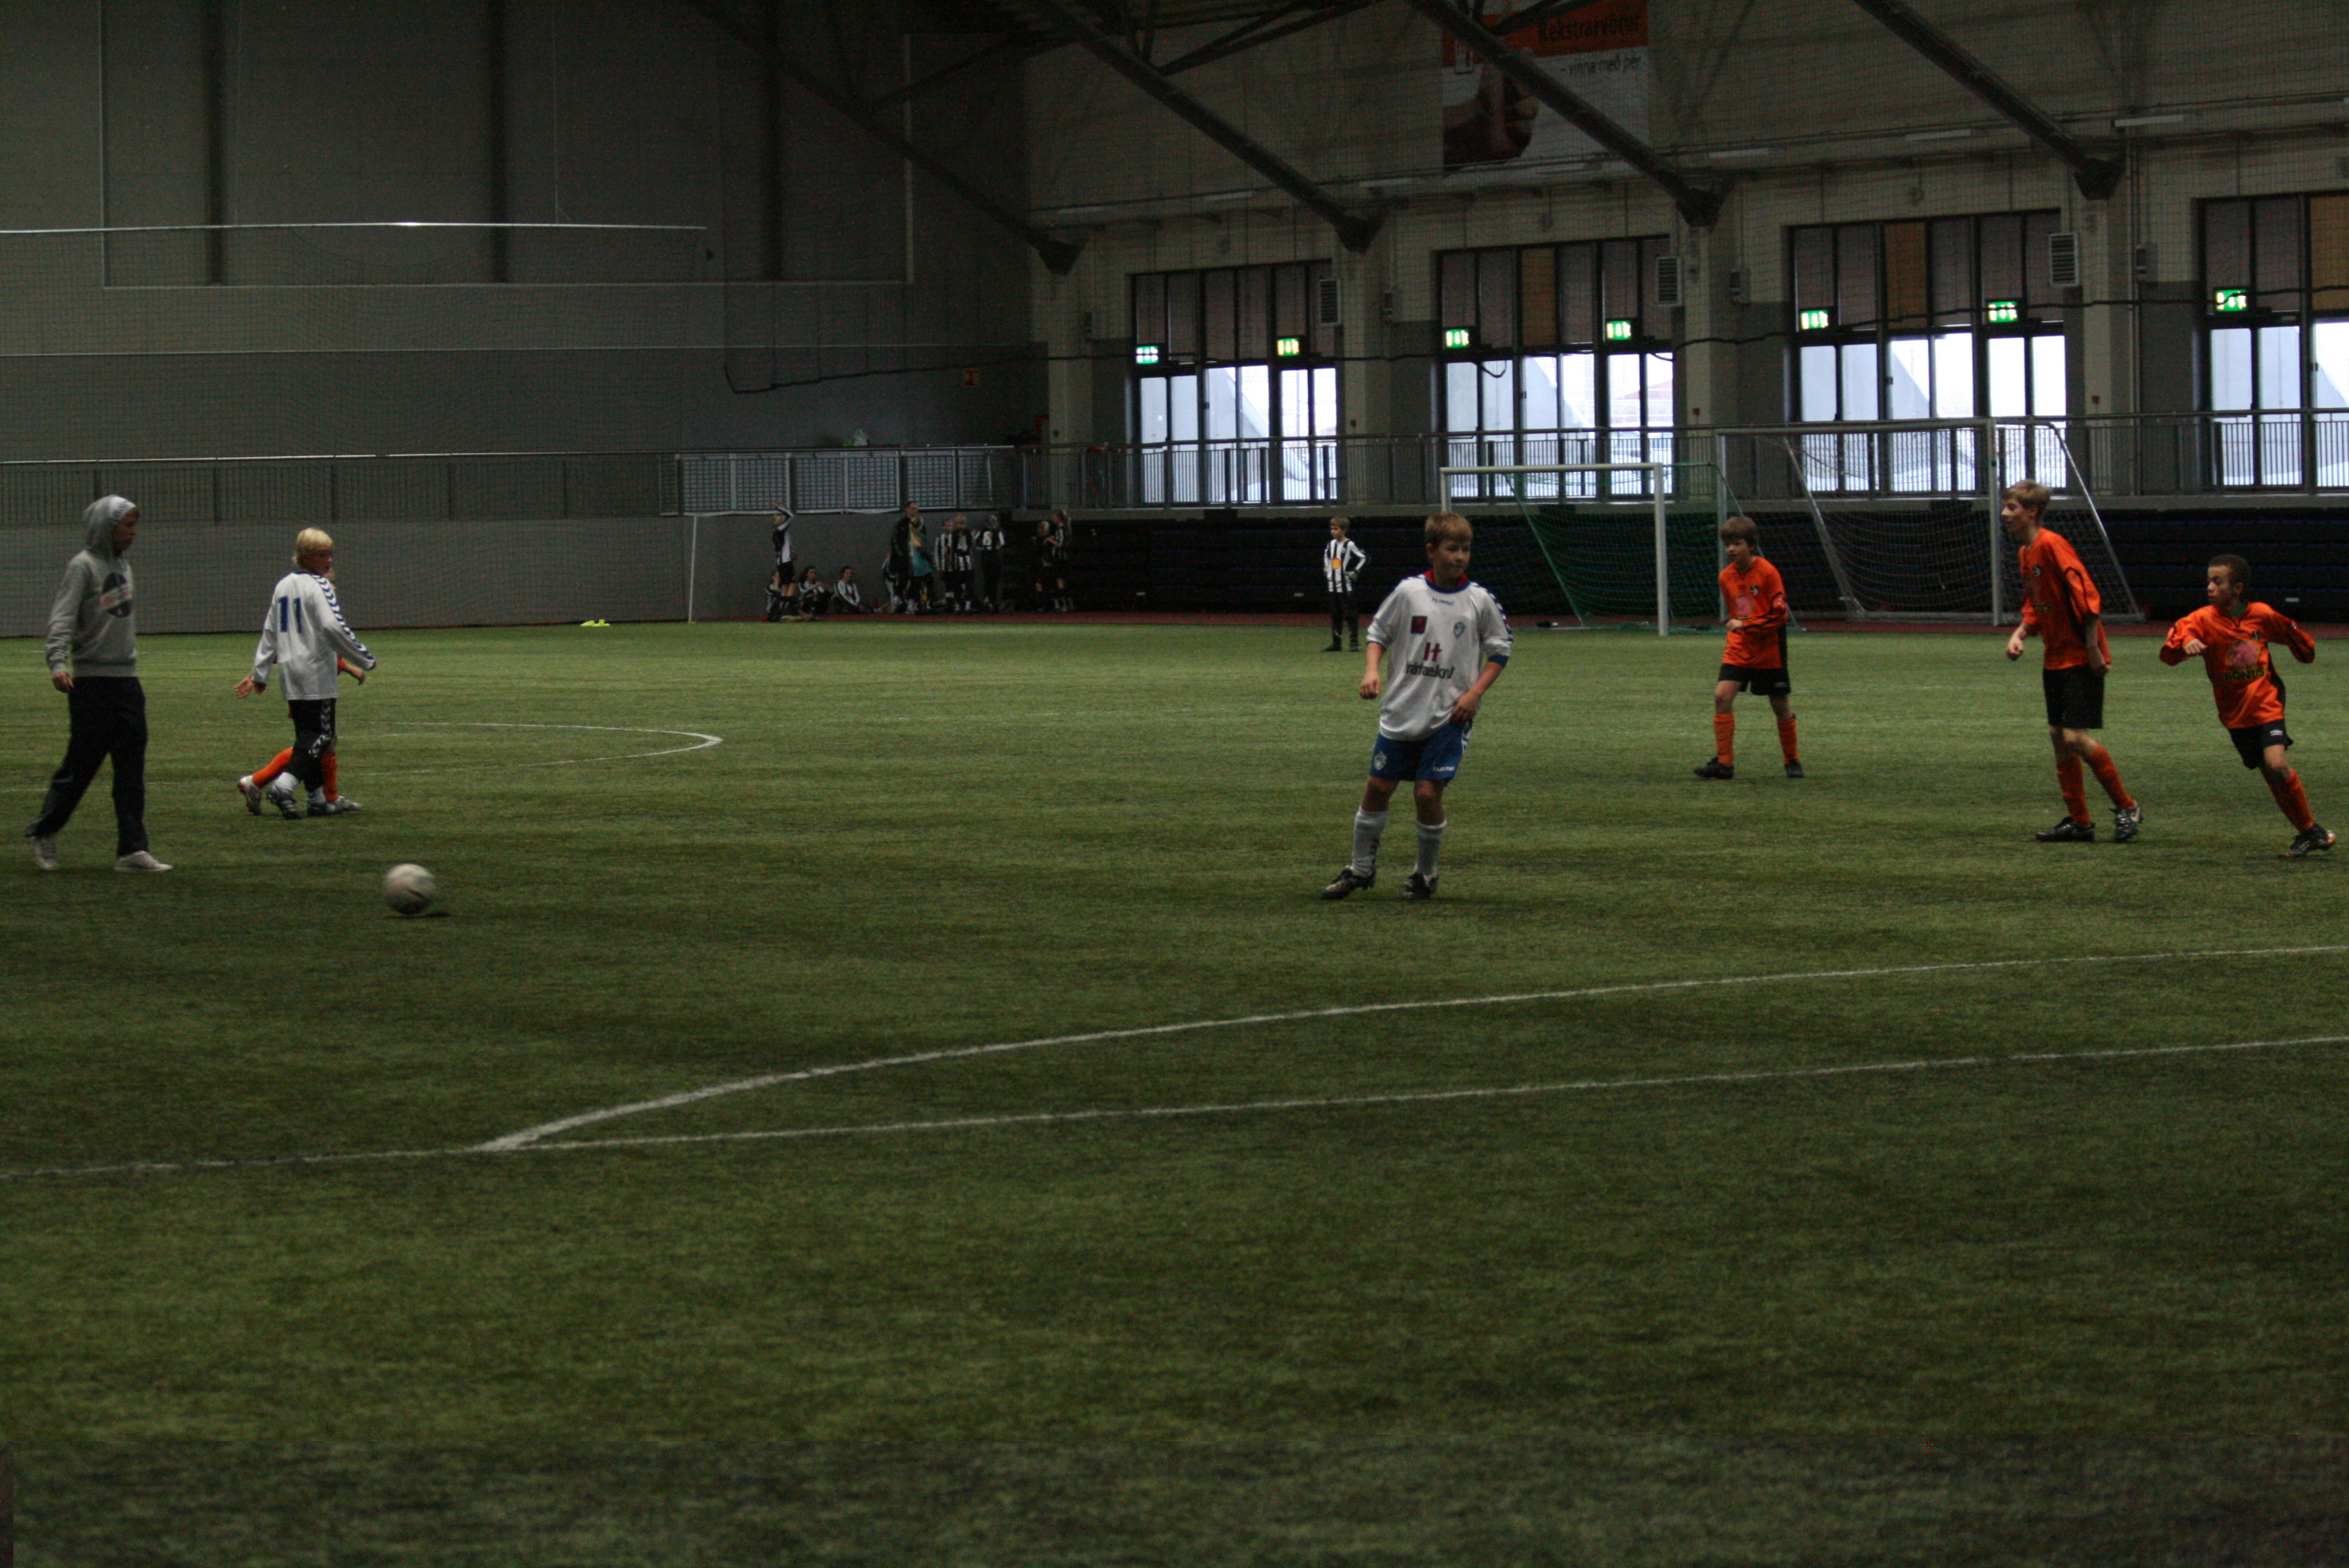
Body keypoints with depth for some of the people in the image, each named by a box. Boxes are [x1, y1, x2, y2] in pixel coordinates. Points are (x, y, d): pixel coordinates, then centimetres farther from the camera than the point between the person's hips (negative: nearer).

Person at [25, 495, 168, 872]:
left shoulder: (122, 566, 15)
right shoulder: (83, 566, -8)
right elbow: (62, 619, -17)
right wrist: (58, 663, -29)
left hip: (127, 680, 7)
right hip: (91, 681, -7)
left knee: (132, 768, 1)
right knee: (81, 763, -1)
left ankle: (132, 849, 1)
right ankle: (43, 834, 17)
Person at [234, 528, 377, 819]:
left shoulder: (283, 585, 14)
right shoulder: (318, 586, -10)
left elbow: (269, 632, 18)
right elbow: (333, 627, -21)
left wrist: (260, 673, 22)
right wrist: (364, 660, -15)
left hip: (290, 673, 8)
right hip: (316, 674, -8)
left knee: (308, 737, 12)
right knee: (320, 737, -7)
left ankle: (321, 798, 13)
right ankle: (283, 786, -21)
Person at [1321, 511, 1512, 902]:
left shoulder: (1480, 600, -3)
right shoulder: (1408, 592, -1)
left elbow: (1499, 651, 5)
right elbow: (1378, 633, 10)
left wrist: (1475, 692, -7)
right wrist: (1371, 670, -8)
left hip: (1448, 715, -2)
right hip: (1400, 710, 2)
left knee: (1428, 793, -10)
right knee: (1377, 788, 6)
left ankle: (1426, 873, 11)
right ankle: (1361, 868, 24)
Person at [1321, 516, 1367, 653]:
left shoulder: (1349, 545, -11)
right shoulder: (1331, 544, 9)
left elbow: (1365, 558, -12)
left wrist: (1355, 572, -13)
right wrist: (1326, 570, 20)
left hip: (1346, 586, -7)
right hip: (1332, 585, 7)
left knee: (1350, 614, -6)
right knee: (1335, 615, 10)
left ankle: (1355, 642, -4)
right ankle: (1335, 643, 16)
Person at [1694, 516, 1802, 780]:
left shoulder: (1767, 572, -13)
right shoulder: (1727, 576, 4)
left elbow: (1779, 615, -15)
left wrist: (1746, 625, -19)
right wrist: (1732, 624, 4)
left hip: (1769, 650, -4)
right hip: (1738, 648, 4)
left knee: (1781, 705, 5)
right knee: (1722, 695, -13)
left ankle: (1793, 761, 24)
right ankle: (1724, 762, -11)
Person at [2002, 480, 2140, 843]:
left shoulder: (2052, 545, -18)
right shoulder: (2025, 553, 12)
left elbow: (2087, 596, -22)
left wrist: (2093, 649, -22)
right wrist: (2020, 633, 3)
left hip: (2081, 659, -10)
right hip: (2056, 659, 10)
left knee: (2075, 737, -13)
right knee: (2059, 736, 8)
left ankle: (2127, 806, 2)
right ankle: (2078, 821, 15)